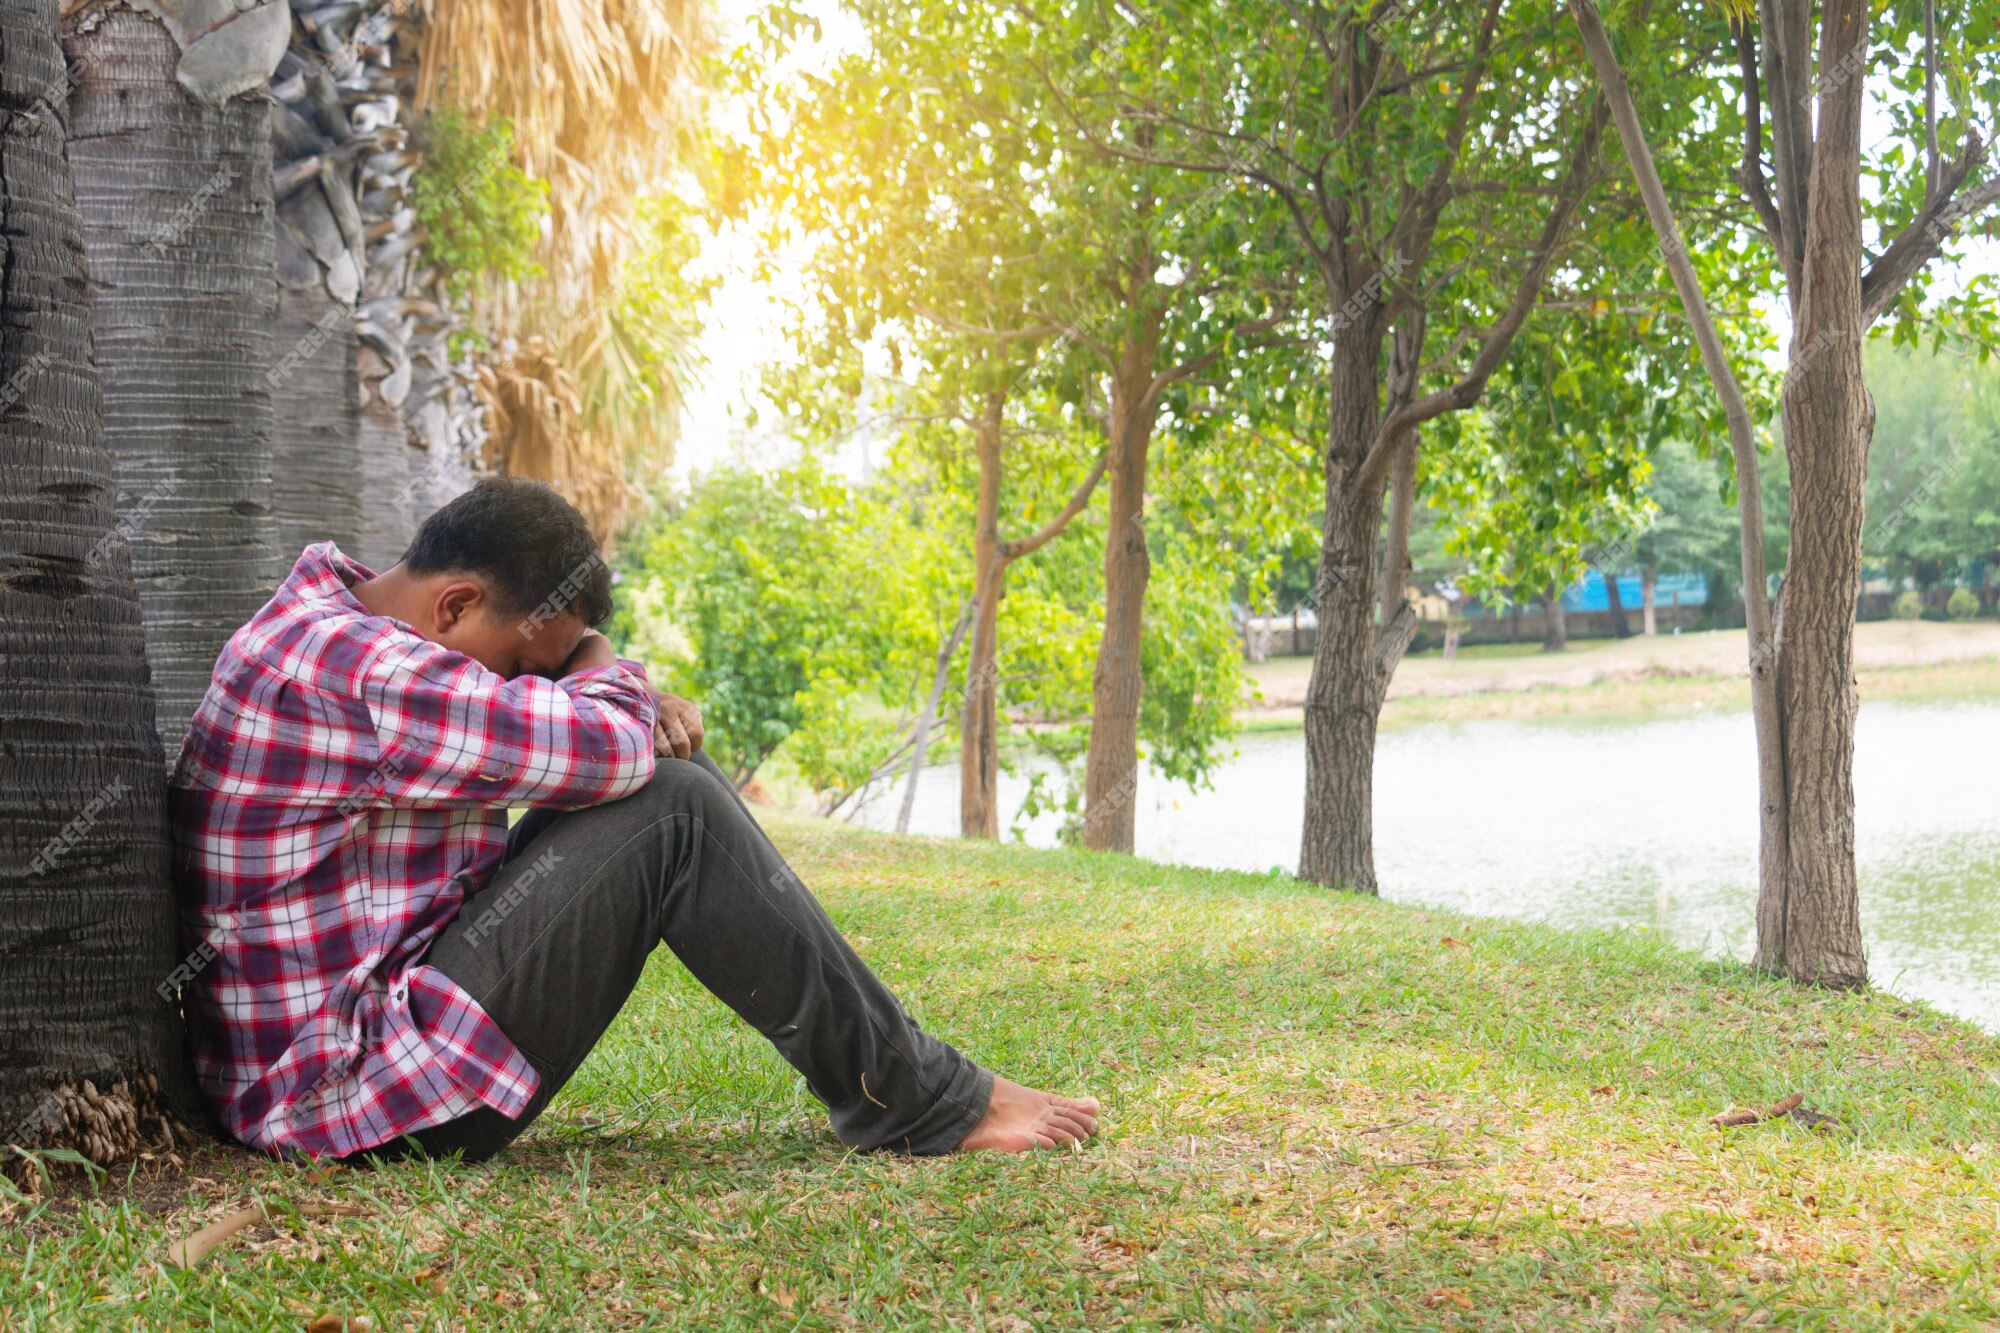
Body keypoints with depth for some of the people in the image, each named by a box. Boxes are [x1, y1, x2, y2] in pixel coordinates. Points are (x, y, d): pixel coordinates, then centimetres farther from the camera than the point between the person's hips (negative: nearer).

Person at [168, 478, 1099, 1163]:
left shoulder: (334, 634, 13)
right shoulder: (351, 665, -22)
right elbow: (604, 743, -25)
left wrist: (637, 708, -3)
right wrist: (599, 670, -1)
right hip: (351, 1093, -11)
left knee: (663, 767, 8)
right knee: (671, 814, -18)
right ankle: (920, 1107, -8)